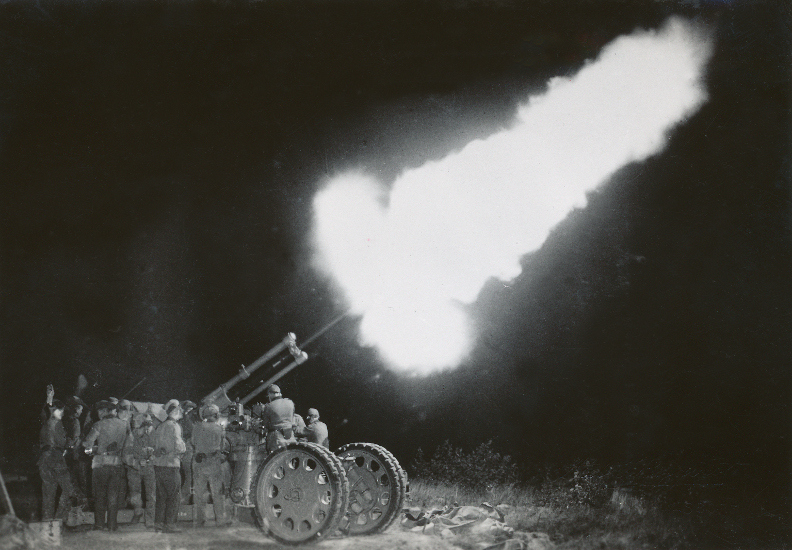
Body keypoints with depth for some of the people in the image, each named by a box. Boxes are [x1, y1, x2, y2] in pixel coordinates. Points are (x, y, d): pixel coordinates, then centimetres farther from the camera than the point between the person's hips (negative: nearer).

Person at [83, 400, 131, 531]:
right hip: (117, 463, 3)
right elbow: (128, 446, 10)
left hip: (100, 463, -3)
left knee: (100, 495, 6)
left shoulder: (99, 425, -7)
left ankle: (100, 524, 7)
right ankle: (112, 524, 10)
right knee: (113, 495, 10)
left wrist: (92, 449, 12)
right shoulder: (125, 425, 4)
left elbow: (87, 444, -8)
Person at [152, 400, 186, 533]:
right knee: (174, 496, -1)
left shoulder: (160, 427, 14)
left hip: (158, 464, 8)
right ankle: (169, 524, -2)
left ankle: (158, 522, 16)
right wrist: (184, 446, 3)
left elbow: (155, 446, 15)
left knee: (161, 495, 13)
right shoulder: (174, 426, -10)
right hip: (170, 466, -8)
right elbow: (179, 448, -16)